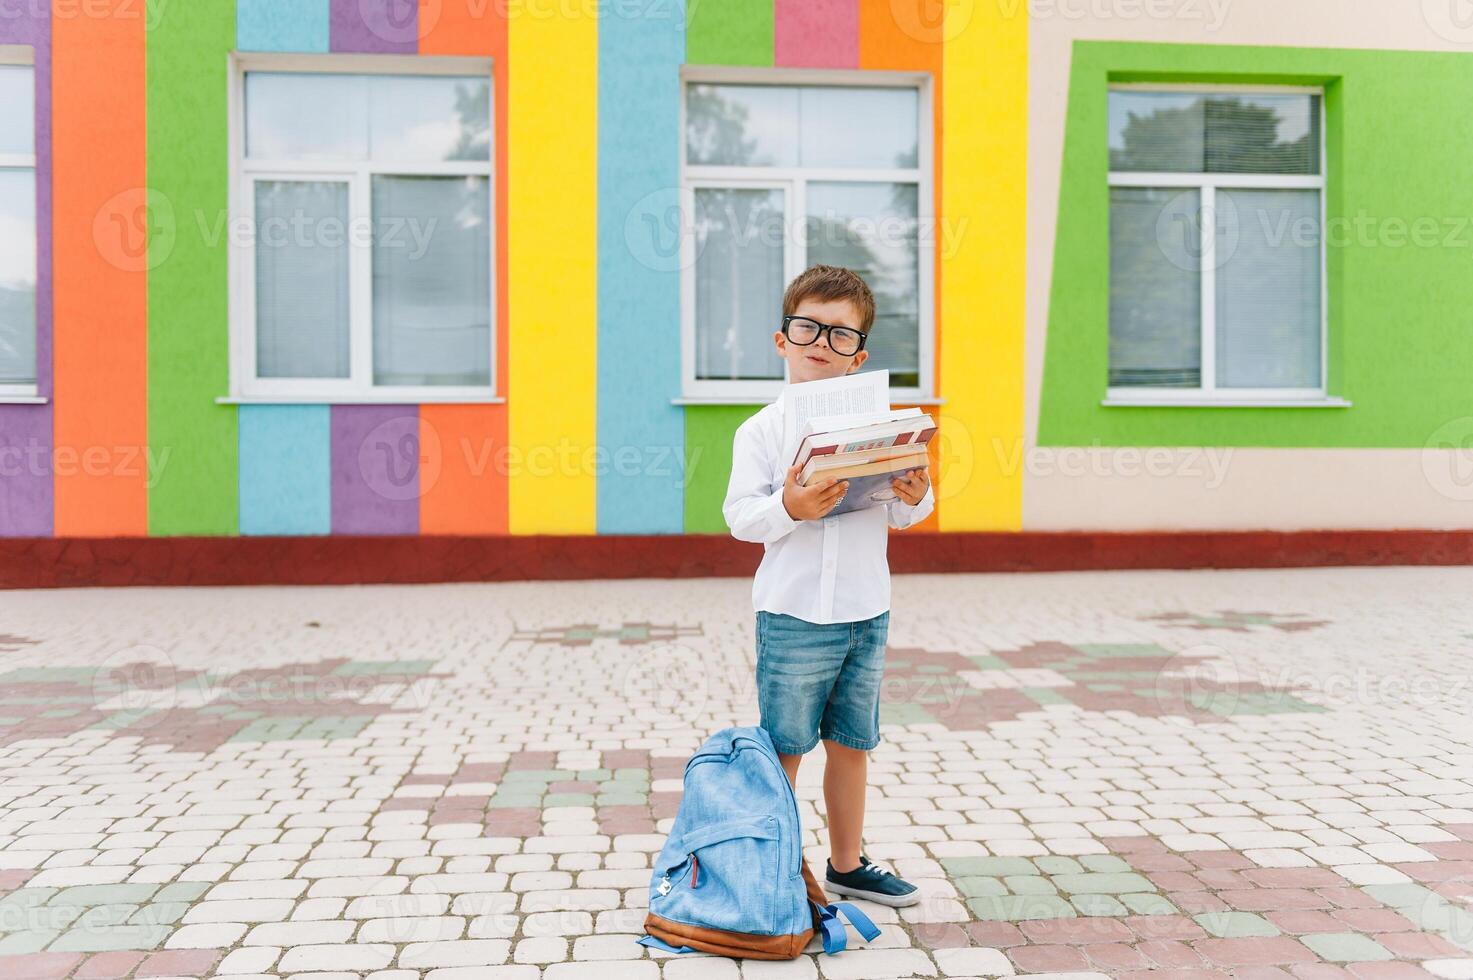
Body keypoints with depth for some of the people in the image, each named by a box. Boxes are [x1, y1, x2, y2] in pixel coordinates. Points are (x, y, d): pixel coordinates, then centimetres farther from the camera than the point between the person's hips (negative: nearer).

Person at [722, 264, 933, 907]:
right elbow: (740, 516, -9)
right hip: (794, 614, -4)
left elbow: (900, 515, 8)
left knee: (852, 743, 16)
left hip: (867, 613, 4)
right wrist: (788, 508, -27)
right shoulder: (761, 430, -4)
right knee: (784, 747, 5)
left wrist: (914, 498, -14)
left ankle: (847, 864, 33)